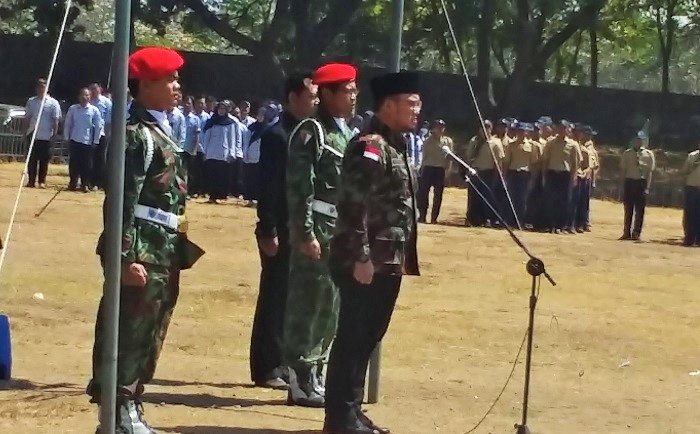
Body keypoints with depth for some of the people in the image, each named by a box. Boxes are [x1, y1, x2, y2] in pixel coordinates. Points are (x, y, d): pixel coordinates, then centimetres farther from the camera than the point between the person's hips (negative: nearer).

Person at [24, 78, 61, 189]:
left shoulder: (53, 103, -2)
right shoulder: (31, 101, 7)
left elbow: (55, 120, -2)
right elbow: (28, 118, 12)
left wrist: (54, 134, -6)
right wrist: (26, 132, 7)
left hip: (46, 137, -3)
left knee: (44, 160, 1)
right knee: (32, 160, 3)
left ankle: (42, 181, 8)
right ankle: (31, 181, 8)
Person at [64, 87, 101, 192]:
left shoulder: (94, 110, -2)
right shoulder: (73, 109, 1)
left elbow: (98, 126, 0)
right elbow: (67, 124, 6)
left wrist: (95, 141, -2)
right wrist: (66, 137, 2)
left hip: (88, 141, -1)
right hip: (75, 140, 1)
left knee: (86, 164, 1)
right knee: (73, 163, 4)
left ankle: (85, 184, 8)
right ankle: (73, 183, 12)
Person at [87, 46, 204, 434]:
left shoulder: (160, 131, 15)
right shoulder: (137, 135, -15)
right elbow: (122, 201, -20)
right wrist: (127, 257, -24)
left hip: (164, 251, 10)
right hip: (144, 252, -10)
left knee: (149, 334, 14)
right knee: (130, 330, -3)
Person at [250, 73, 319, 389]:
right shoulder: (277, 135, -12)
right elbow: (268, 187, -16)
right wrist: (269, 232, -19)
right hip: (282, 232, -8)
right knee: (275, 298, -2)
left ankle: (283, 364, 17)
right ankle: (266, 369, 3)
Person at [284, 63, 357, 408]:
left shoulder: (345, 133, 16)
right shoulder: (311, 131, -11)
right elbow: (300, 187, -16)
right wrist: (306, 234, -20)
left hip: (342, 234, 9)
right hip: (318, 232, -9)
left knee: (331, 305, 12)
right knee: (308, 303, -4)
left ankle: (315, 374, 20)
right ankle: (300, 382, 0)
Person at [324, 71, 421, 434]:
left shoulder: (396, 146, 16)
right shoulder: (369, 146, -15)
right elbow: (352, 206, -22)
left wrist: (404, 258, 21)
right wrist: (361, 258, -23)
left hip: (389, 263, 10)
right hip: (368, 263, -10)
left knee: (368, 337, 15)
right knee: (353, 337, -4)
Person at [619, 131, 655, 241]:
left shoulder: (648, 154, -1)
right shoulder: (627, 153, 4)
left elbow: (650, 172, -2)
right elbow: (622, 170, 5)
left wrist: (647, 188, -9)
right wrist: (623, 185, 0)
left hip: (642, 182, -1)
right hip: (629, 182, 1)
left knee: (640, 210, 0)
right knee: (628, 208, 7)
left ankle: (636, 233, 8)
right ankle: (627, 232, 15)